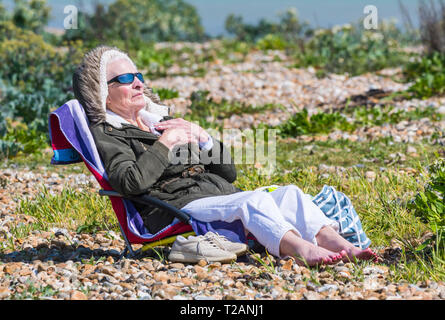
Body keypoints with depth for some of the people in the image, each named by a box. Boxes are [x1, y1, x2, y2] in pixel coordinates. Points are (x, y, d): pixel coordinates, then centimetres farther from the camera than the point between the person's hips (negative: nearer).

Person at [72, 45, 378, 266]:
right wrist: (166, 142, -6)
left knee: (290, 193, -17)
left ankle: (336, 243, -41)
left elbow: (230, 171, 25)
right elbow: (131, 183, -17)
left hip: (222, 196, 8)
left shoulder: (162, 121, 30)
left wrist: (200, 136, 8)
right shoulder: (107, 134, 8)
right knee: (254, 199, -33)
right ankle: (302, 250, -56)